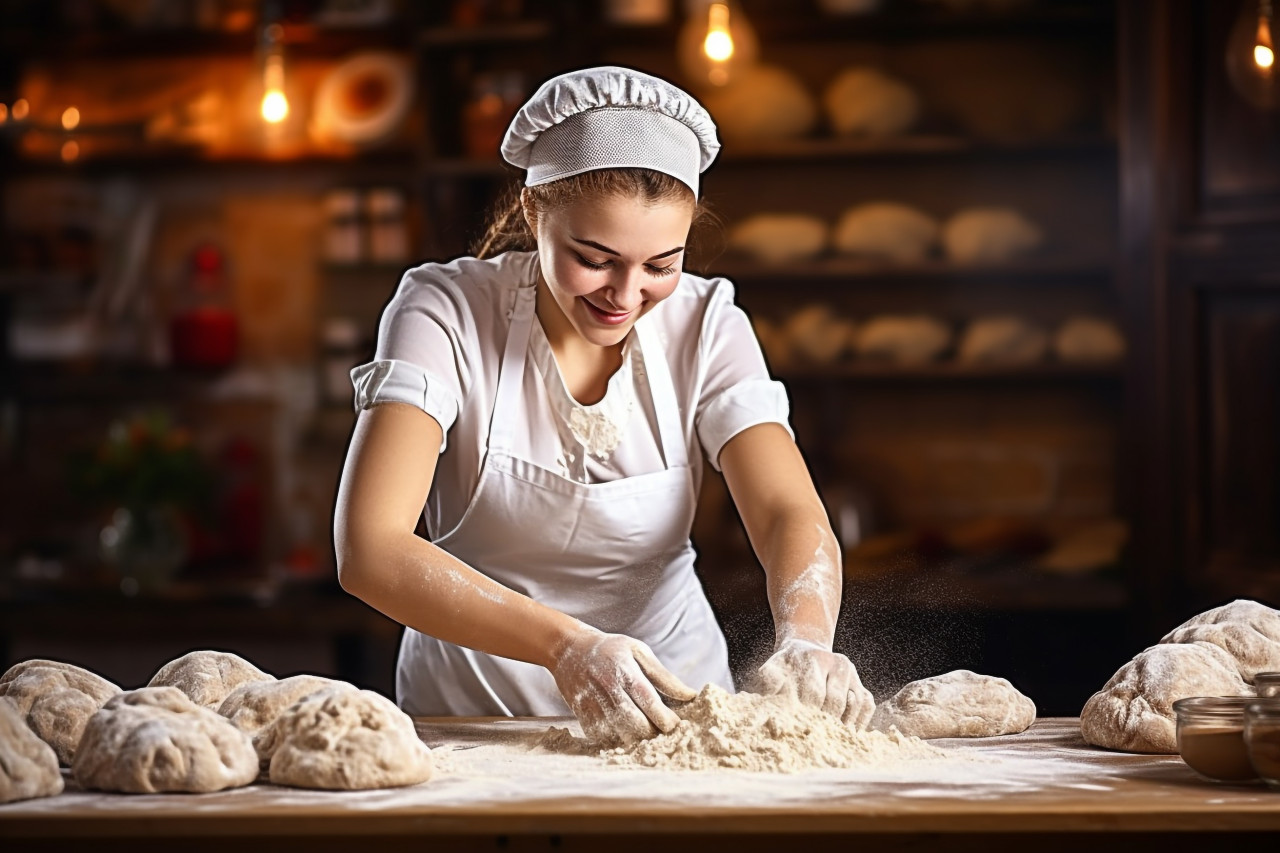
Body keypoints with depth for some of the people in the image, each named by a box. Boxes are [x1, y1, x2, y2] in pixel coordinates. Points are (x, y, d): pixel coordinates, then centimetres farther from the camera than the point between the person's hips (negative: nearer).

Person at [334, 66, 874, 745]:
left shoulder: (705, 324, -4)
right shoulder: (445, 313, -14)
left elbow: (791, 514, -13)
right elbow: (368, 551, -25)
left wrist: (804, 640, -36)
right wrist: (565, 646, -38)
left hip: (675, 707, 2)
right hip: (471, 721, -2)